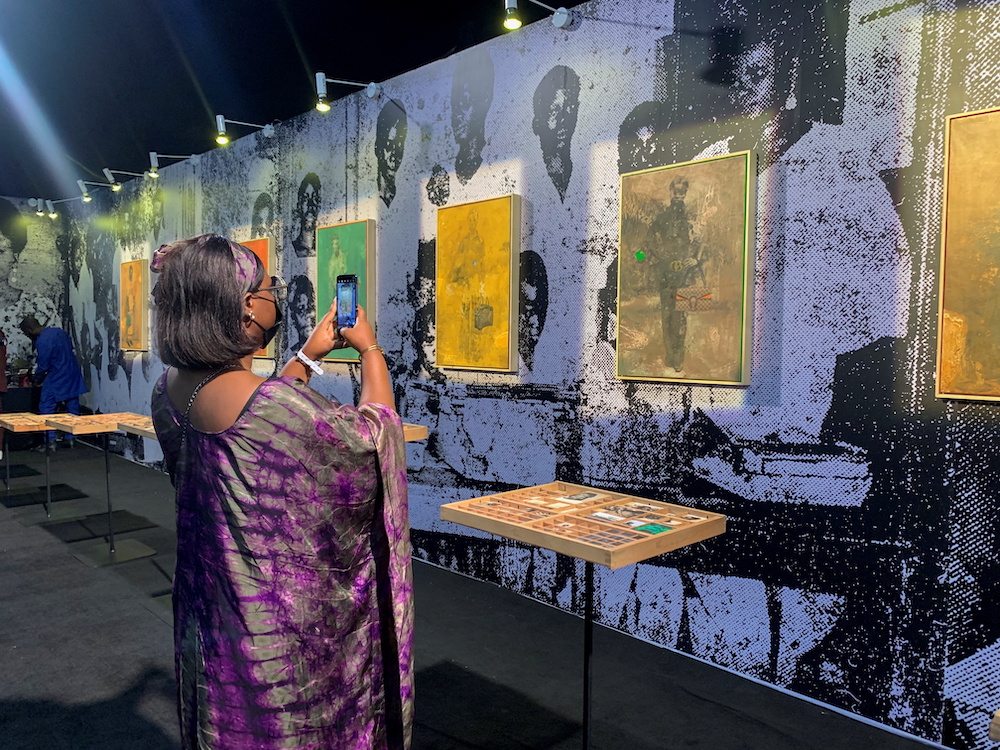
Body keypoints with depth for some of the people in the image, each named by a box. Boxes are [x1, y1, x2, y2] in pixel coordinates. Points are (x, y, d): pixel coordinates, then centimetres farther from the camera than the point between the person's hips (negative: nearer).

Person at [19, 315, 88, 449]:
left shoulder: (42, 342, -18)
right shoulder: (60, 331, 5)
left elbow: (43, 366, -12)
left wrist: (37, 379, 6)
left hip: (56, 379, -8)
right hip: (73, 376, 8)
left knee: (46, 409, 3)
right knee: (72, 408, 11)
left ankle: (50, 441, 2)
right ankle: (71, 438, 17)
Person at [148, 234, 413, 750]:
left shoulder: (171, 389, -5)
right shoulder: (269, 403, -31)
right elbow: (372, 432, -14)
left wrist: (309, 356, 17)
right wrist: (370, 349, 0)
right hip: (279, 619, -7)